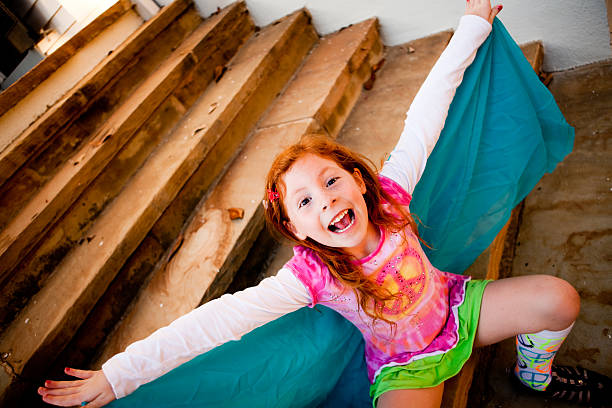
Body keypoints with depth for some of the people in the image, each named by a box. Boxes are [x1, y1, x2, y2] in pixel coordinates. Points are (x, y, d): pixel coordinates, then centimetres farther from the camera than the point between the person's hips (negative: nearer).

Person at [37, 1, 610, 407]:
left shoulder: (389, 193, -22)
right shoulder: (309, 276, -29)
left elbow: (425, 116, -19)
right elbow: (218, 319, -34)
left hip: (454, 307, 3)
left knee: (559, 298, -8)